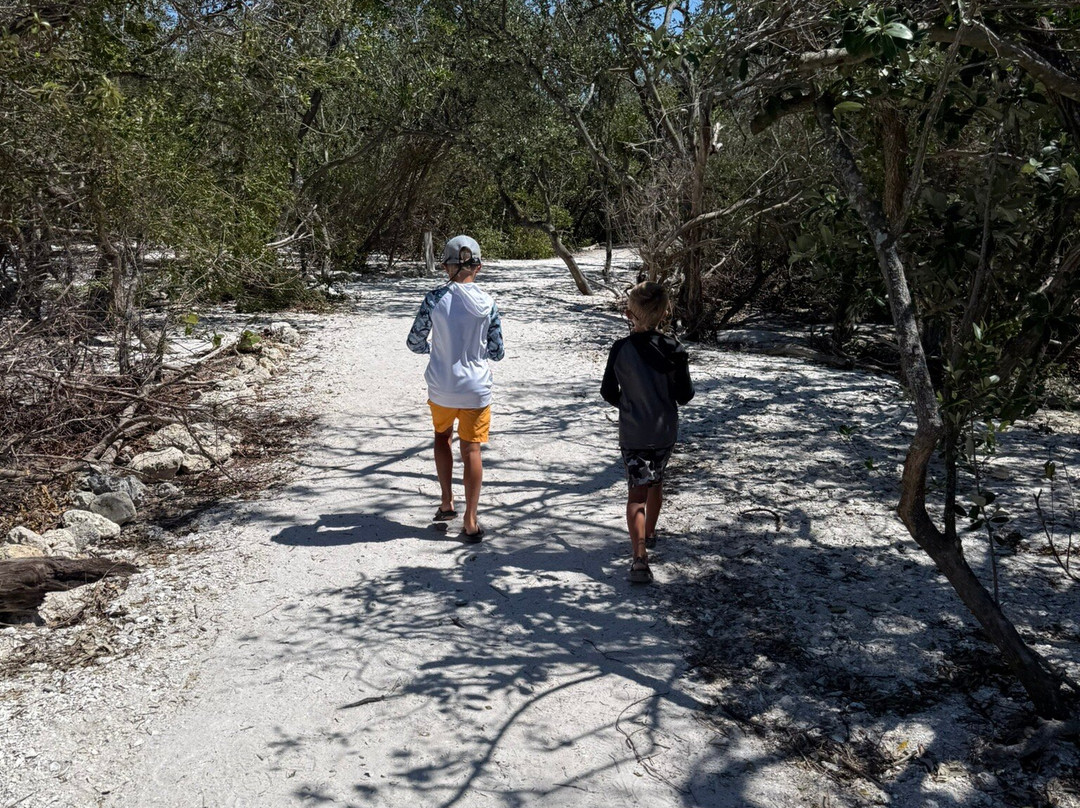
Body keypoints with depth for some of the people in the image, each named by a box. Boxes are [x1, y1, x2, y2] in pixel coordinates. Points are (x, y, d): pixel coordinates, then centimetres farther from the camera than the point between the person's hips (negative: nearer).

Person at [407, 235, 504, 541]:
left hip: (441, 389, 0)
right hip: (476, 389, 0)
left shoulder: (435, 298, -9)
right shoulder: (488, 303, -6)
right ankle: (470, 521, 10)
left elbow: (415, 342, -3)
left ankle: (446, 503, 28)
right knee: (471, 451, 8)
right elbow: (496, 352, -2)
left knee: (442, 437, 25)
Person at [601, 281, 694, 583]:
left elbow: (608, 392, -5)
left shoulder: (621, 349, -13)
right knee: (656, 481, 24)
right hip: (665, 432, 2)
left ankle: (639, 555, -15)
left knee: (637, 492, -1)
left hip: (632, 434, -2)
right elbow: (684, 395, -6)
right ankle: (649, 533, 46)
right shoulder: (674, 349, -10)